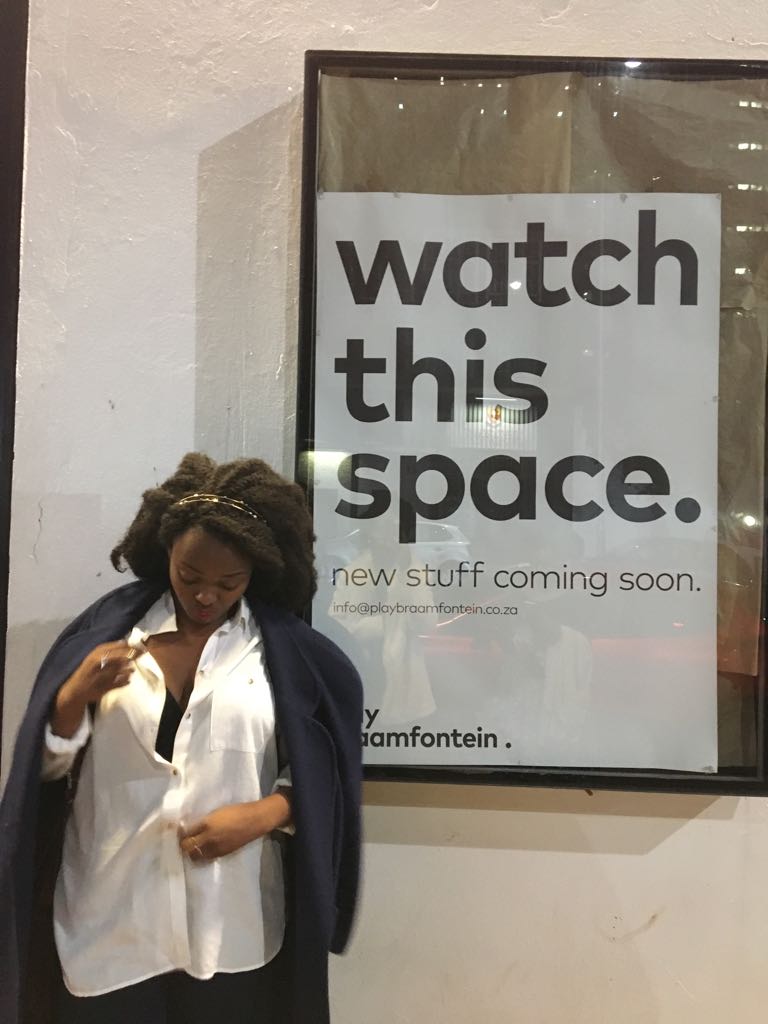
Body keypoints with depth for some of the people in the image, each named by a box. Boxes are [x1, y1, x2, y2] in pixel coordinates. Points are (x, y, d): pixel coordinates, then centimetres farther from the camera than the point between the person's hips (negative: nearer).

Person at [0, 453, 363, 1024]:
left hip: (233, 927, 0)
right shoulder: (109, 625, 0)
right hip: (109, 921, 1)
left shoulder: (290, 652, -4)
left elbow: (321, 779, 1)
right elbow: (46, 768, 1)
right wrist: (74, 697, -16)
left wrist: (261, 815, -16)